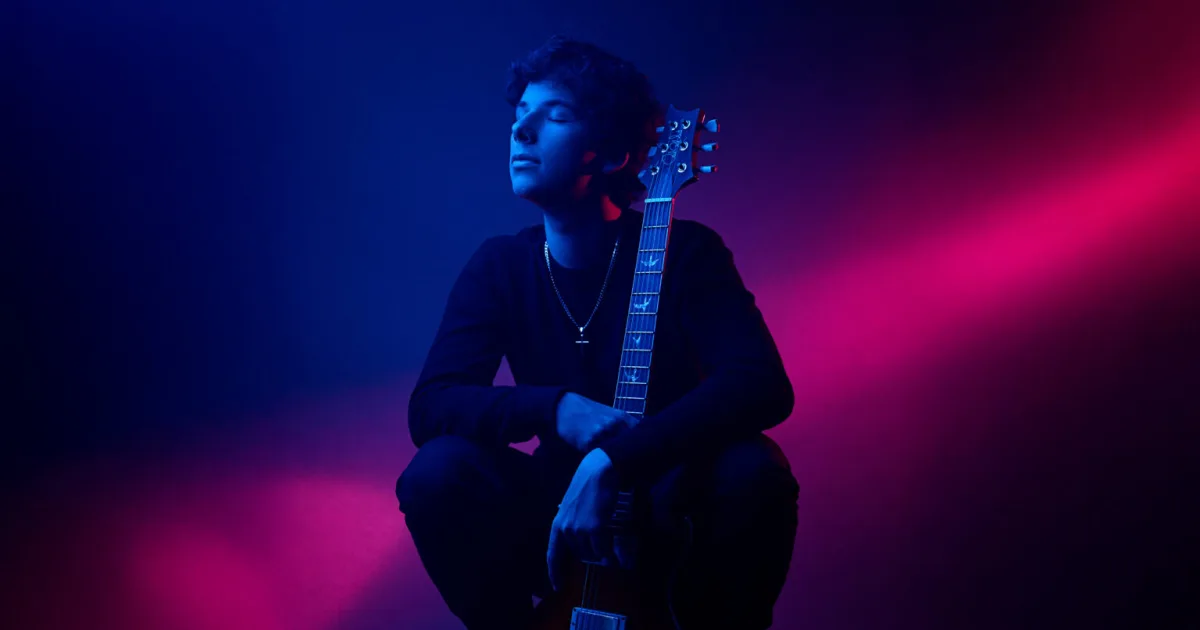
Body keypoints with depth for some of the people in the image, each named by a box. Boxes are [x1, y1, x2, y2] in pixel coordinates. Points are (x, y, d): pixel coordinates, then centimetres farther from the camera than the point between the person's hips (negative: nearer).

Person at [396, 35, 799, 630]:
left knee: (755, 469, -31)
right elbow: (429, 404, -12)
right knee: (438, 470, -24)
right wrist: (556, 408, -30)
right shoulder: (500, 266, -3)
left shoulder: (685, 251, -12)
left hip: (673, 513, -1)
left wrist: (613, 462, -36)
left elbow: (763, 385, -25)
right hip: (563, 516, 2)